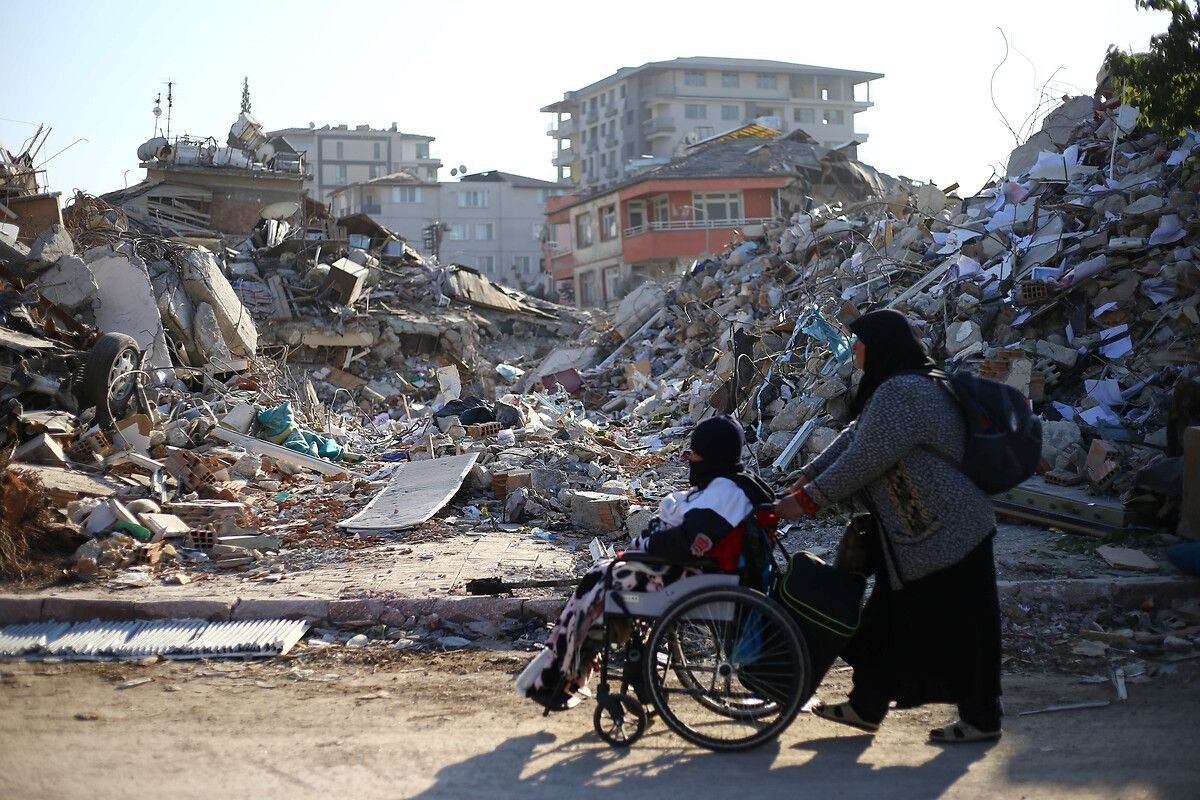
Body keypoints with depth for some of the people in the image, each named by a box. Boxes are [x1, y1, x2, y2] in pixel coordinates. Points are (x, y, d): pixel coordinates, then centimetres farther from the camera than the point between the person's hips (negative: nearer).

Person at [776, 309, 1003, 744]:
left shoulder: (902, 393, -22)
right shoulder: (893, 389, 13)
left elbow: (863, 460, -23)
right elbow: (852, 438, 13)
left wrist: (808, 499, -16)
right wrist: (803, 481, 5)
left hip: (947, 532, -11)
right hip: (912, 533, 11)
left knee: (958, 625, 0)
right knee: (889, 617, 16)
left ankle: (982, 719, 11)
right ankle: (866, 706, 26)